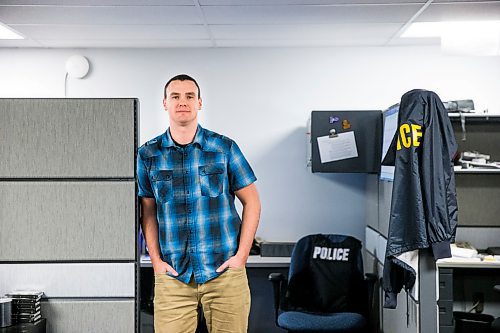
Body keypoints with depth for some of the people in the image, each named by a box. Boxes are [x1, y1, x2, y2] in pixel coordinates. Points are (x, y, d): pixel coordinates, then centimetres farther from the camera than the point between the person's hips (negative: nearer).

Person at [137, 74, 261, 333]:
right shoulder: (148, 154, 6)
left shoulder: (224, 148, 2)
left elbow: (251, 202, 5)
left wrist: (241, 256, -2)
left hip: (224, 271, 0)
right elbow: (148, 211, 9)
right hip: (172, 275, 1)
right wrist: (156, 260, 0)